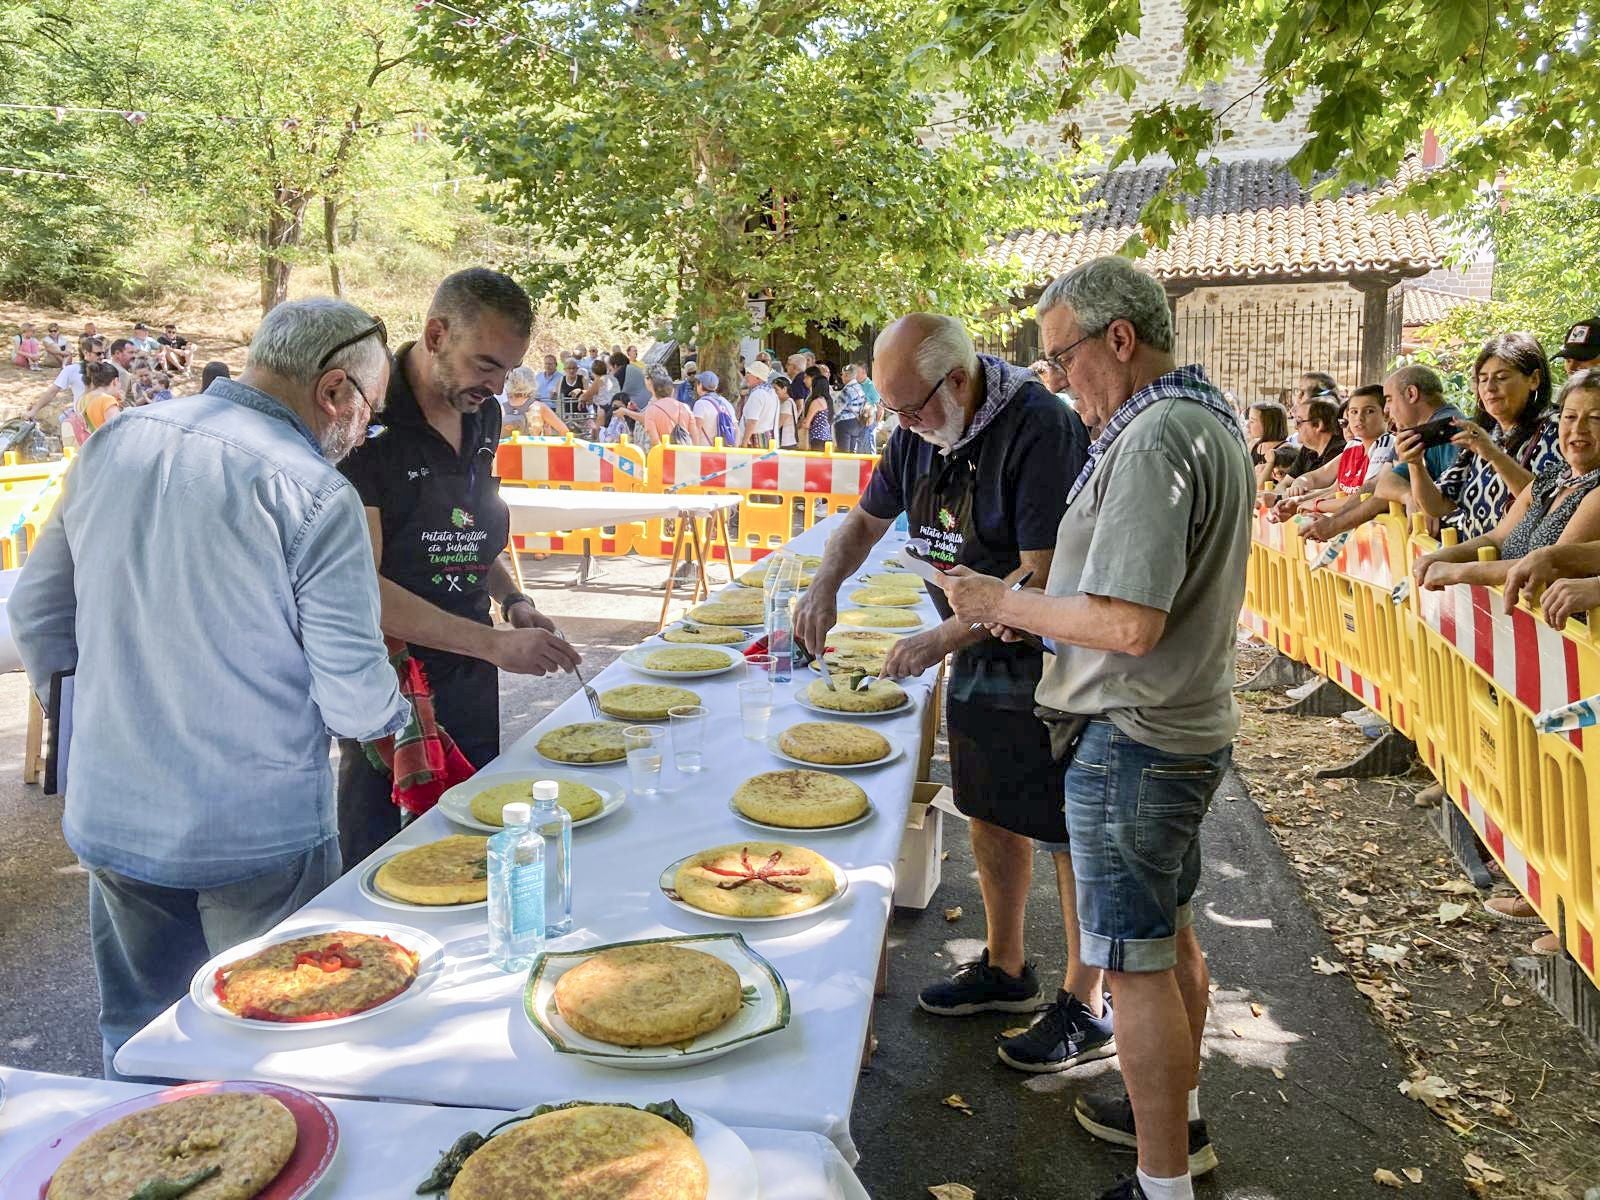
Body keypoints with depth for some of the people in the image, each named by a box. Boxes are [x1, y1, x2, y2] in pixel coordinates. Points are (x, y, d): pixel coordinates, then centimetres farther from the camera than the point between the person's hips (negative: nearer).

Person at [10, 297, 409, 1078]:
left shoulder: (113, 443, 2)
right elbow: (352, 692, -16)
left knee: (138, 1037, 23)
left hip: (110, 818, 6)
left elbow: (37, 611, 11)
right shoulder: (314, 493, -18)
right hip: (256, 833, -6)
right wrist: (392, 719, 6)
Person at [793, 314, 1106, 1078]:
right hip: (979, 656, 8)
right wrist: (825, 587, -2)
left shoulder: (1039, 428, -23)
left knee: (1069, 835, 3)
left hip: (1050, 663, -8)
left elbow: (1044, 577, -27)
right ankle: (1005, 968, 36)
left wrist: (945, 638, -25)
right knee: (990, 814, 17)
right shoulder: (921, 434, 3)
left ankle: (1085, 1008, 19)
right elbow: (867, 520, 15)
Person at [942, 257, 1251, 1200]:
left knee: (1138, 964, 1)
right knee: (1171, 933, 23)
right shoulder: (1212, 417, 10)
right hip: (1191, 724, 10)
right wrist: (1042, 609, 10)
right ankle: (1180, 1118, 41)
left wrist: (1009, 604, -16)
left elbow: (1129, 625, -30)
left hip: (1135, 741, -10)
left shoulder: (1153, 441, -23)